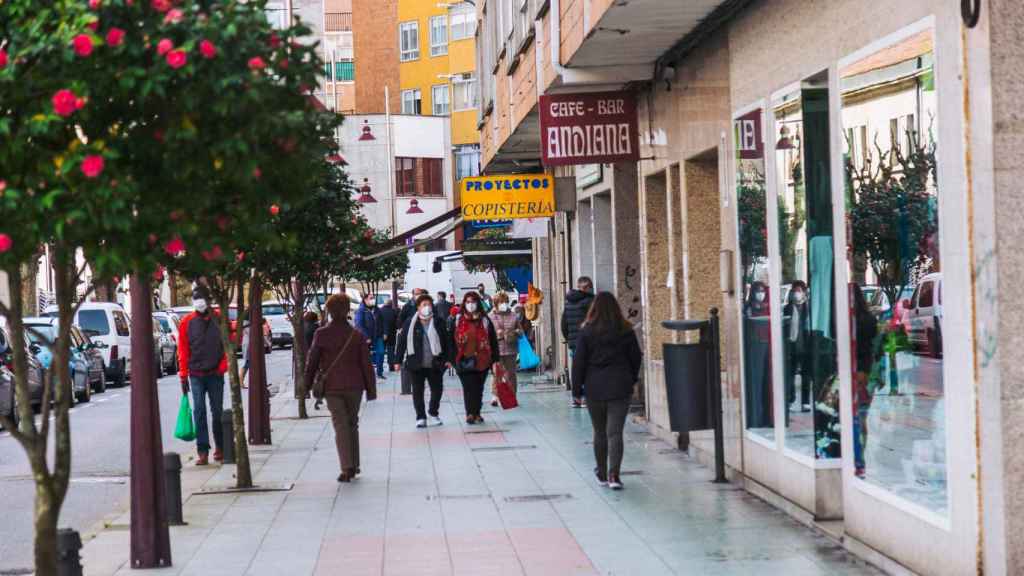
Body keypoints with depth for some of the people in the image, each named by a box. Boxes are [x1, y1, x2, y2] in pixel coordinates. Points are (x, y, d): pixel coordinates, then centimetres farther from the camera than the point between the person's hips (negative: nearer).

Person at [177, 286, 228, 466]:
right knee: (199, 412, -5)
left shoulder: (219, 319, 1)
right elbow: (183, 350, 3)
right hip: (196, 375, 0)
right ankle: (202, 451, -4)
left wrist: (223, 367, -4)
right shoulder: (187, 322, 2)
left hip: (215, 374, 0)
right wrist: (183, 375, -1)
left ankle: (220, 447, 22)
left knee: (217, 411, 7)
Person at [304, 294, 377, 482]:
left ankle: (347, 467, -14)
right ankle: (354, 465, 20)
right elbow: (366, 364, -1)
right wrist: (371, 389, 6)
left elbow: (312, 362, -1)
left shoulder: (321, 334, -5)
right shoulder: (356, 335, -2)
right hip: (354, 387, 1)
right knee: (352, 424, 16)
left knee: (340, 426, -2)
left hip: (331, 387, -1)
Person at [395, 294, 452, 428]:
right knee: (418, 391, 3)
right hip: (416, 365, -1)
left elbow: (446, 341, 4)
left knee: (437, 389, 6)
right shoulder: (410, 324, -2)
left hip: (435, 364, 1)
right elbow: (402, 342, 1)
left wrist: (448, 359, 0)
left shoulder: (438, 322, 1)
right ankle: (420, 417, 13)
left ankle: (434, 413, 27)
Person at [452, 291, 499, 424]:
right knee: (468, 387, -8)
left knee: (478, 388, 6)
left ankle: (476, 413, 15)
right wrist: (452, 358, 0)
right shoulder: (458, 320, 5)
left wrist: (495, 359, 2)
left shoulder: (484, 320, 6)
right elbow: (452, 340, 6)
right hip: (464, 361, -1)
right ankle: (470, 413, -5)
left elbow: (493, 341, 7)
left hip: (482, 361, 1)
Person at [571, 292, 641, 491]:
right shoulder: (626, 331, 0)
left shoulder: (586, 332, -5)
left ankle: (602, 474, 23)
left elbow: (578, 362, -5)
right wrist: (632, 379, 24)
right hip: (620, 388, 0)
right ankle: (614, 474, -17)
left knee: (599, 432, 14)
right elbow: (636, 357, 9)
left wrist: (577, 388, 2)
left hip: (594, 388, 0)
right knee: (615, 432, -3)